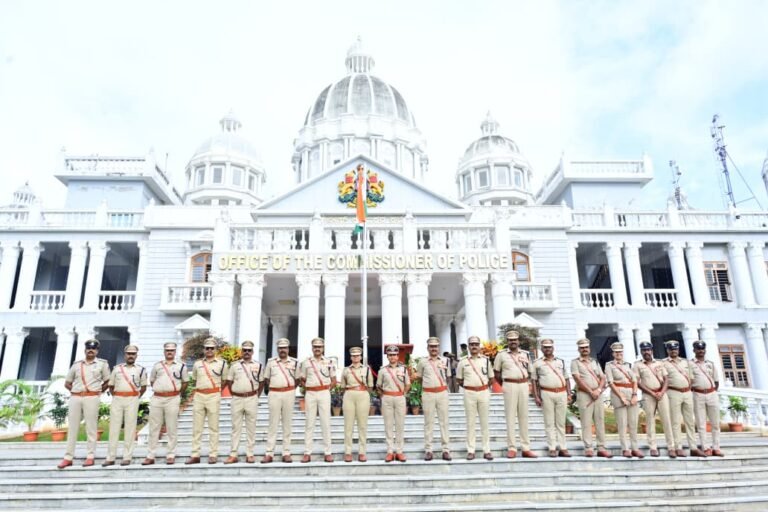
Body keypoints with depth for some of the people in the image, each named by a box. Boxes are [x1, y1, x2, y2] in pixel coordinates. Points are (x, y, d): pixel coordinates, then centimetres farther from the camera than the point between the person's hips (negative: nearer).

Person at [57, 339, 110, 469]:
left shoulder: (102, 364, 5)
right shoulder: (76, 364, 12)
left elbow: (108, 382, 9)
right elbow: (67, 383, 19)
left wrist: (98, 391, 2)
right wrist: (75, 390, 6)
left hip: (92, 398, -3)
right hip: (75, 398, 3)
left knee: (91, 427, -1)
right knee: (72, 427, 5)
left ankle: (90, 457, 5)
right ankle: (68, 457, 11)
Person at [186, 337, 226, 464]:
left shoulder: (221, 363, 1)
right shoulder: (197, 363, 10)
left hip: (213, 396, -3)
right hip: (198, 396, 3)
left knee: (213, 427, 0)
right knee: (196, 427, 5)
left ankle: (213, 455, 6)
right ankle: (195, 455, 11)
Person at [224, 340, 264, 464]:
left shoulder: (258, 365, 5)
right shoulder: (234, 365, 5)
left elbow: (261, 382, 11)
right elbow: (229, 382, 10)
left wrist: (257, 396, 6)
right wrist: (233, 394, 4)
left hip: (251, 399, 0)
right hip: (237, 398, 0)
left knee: (251, 427, 4)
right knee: (236, 427, 5)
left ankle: (250, 454, 11)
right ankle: (233, 455, 10)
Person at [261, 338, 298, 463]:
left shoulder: (294, 362, 5)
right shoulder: (271, 362, 6)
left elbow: (297, 379, 12)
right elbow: (266, 378, 12)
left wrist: (290, 389, 4)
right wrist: (273, 388, 4)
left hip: (289, 394, 0)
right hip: (274, 394, 0)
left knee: (287, 424, 4)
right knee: (273, 424, 1)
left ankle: (286, 453, 10)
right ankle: (269, 453, 5)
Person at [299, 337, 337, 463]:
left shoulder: (329, 362, 6)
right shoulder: (306, 362, 6)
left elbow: (334, 381, 11)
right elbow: (302, 380, 13)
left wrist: (327, 388, -1)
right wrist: (307, 388, 1)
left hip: (324, 393, 0)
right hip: (310, 394, 0)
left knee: (325, 423, 0)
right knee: (309, 423, 3)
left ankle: (328, 452, 5)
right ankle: (307, 453, 8)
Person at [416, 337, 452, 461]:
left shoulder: (444, 361, 7)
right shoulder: (423, 361, 4)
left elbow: (448, 376, 15)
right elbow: (418, 376, 15)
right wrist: (426, 382, 6)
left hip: (442, 393, 1)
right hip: (428, 394, -1)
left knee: (444, 421, 3)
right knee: (429, 422, 3)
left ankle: (446, 449, 8)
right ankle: (428, 450, 8)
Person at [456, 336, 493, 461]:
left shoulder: (486, 360, 5)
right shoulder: (463, 361, 2)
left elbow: (491, 378, 12)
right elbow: (458, 379, 9)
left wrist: (484, 386, 6)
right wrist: (468, 385, 5)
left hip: (484, 392, 1)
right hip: (469, 393, -1)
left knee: (484, 422, 5)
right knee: (470, 422, 3)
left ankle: (487, 450, 12)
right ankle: (470, 450, 9)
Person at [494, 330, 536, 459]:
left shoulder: (525, 354, 11)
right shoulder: (501, 355, 2)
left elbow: (529, 372, 19)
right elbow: (496, 372, 7)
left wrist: (525, 383, 8)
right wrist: (503, 385, 4)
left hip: (524, 386, 3)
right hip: (510, 386, -3)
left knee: (524, 417, 7)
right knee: (510, 417, -2)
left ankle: (526, 448, 12)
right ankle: (511, 448, 3)